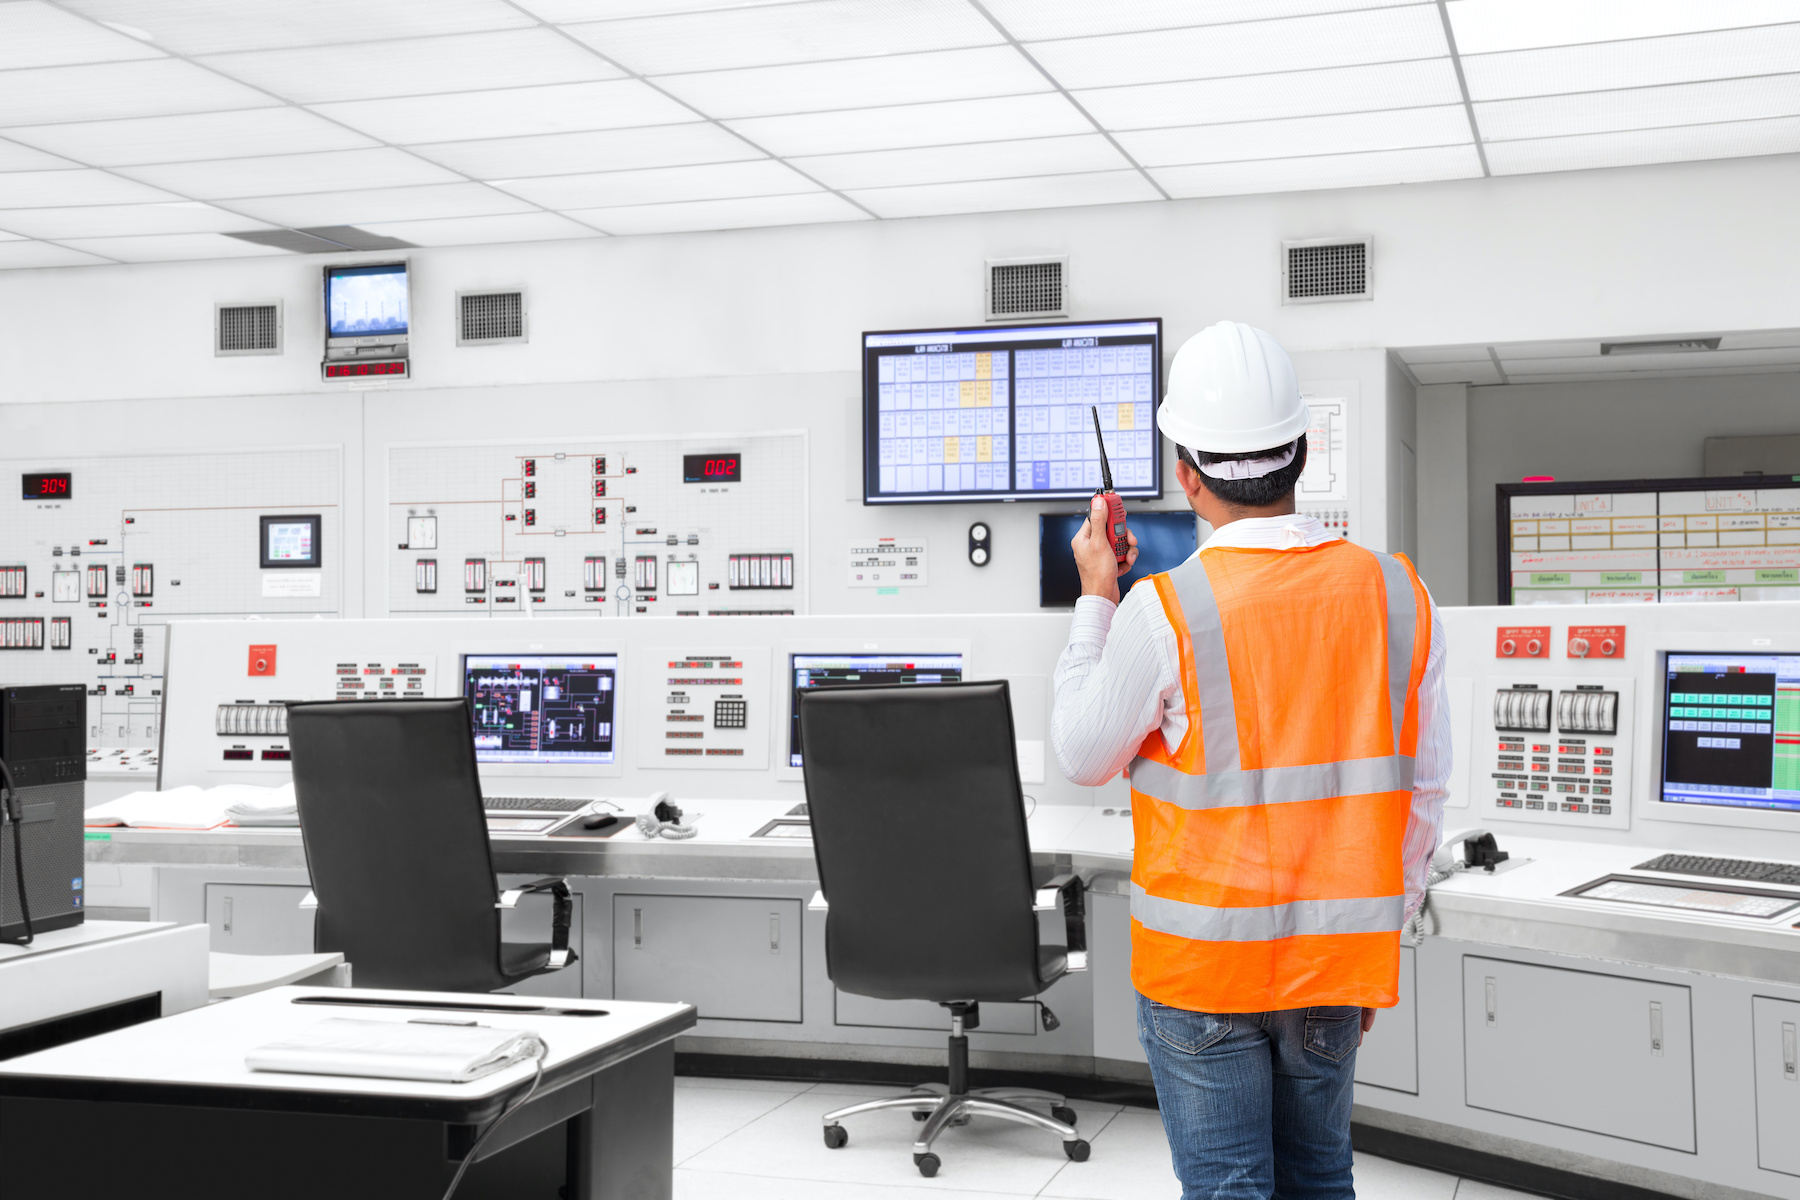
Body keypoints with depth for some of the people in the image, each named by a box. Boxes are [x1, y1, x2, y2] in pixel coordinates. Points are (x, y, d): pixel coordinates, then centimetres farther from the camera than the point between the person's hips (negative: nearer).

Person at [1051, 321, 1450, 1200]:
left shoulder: (1165, 610, -17)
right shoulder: (1399, 595, -4)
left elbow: (1080, 757, -2)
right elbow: (1424, 790, 3)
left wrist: (1095, 599, 6)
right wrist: (1382, 928, 16)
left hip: (1205, 962, -4)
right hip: (1339, 958, 4)